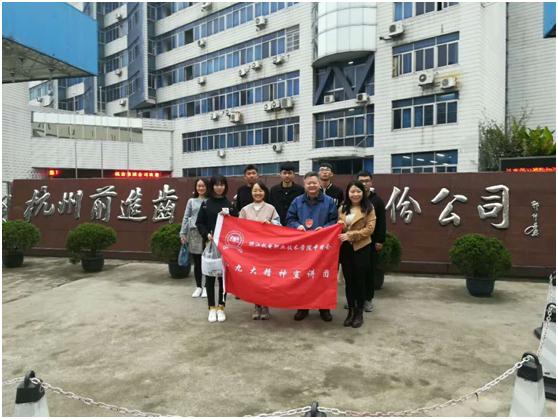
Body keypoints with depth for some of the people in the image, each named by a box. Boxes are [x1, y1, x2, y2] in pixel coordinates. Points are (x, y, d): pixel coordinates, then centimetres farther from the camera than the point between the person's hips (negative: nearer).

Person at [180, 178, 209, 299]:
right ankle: (198, 287, 20)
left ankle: (206, 287, 15)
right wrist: (183, 233, 4)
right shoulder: (191, 201, 10)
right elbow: (186, 218, 10)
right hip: (194, 233, 2)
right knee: (197, 262, 8)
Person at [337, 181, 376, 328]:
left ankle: (359, 312, 17)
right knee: (348, 279, 8)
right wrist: (339, 226, -7)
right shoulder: (342, 208, 11)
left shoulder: (369, 208, -3)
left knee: (359, 279, 4)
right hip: (345, 248, 4)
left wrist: (350, 235, -19)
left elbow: (369, 229, -11)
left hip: (361, 248, -4)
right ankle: (351, 311, 20)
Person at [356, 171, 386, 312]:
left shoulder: (377, 200, 2)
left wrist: (380, 240, -5)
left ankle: (368, 298, 18)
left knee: (370, 270, 6)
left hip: (371, 241, 0)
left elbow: (381, 222, 0)